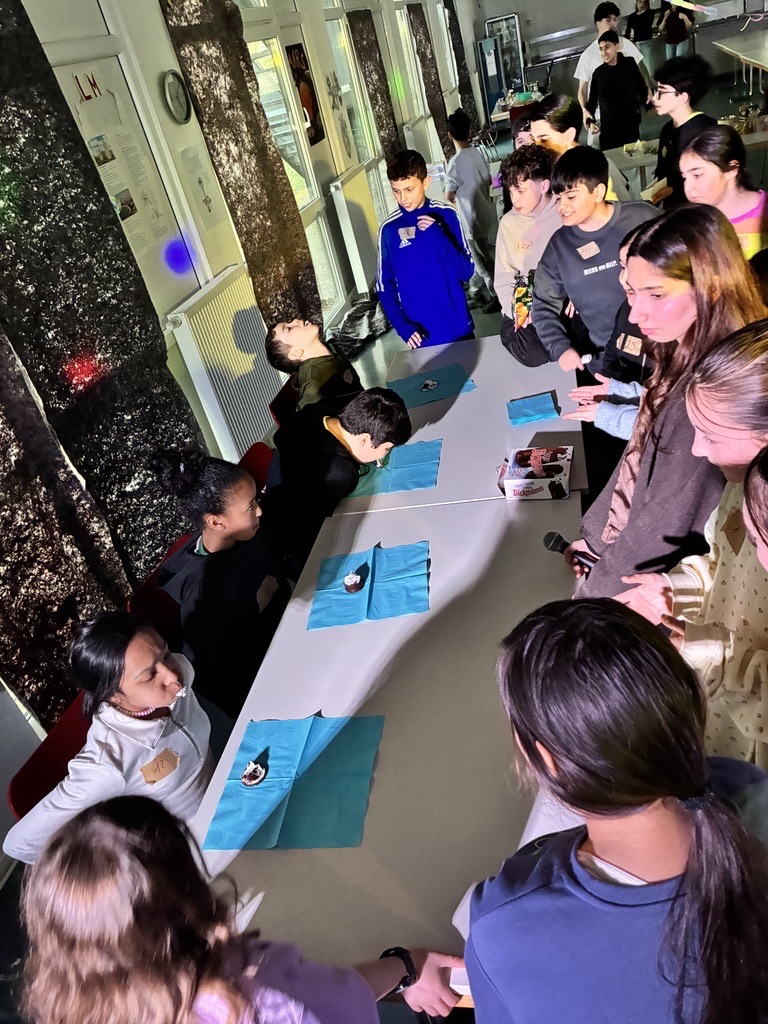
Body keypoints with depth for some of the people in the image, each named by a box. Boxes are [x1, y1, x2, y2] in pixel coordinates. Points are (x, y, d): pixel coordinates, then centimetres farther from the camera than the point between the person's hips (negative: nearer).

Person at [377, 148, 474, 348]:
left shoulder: (446, 215, -6)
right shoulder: (389, 229, -6)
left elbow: (467, 271, -6)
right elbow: (385, 287, -1)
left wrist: (440, 238, -20)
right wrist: (403, 327, -14)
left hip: (458, 326, 1)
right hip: (422, 334, -1)